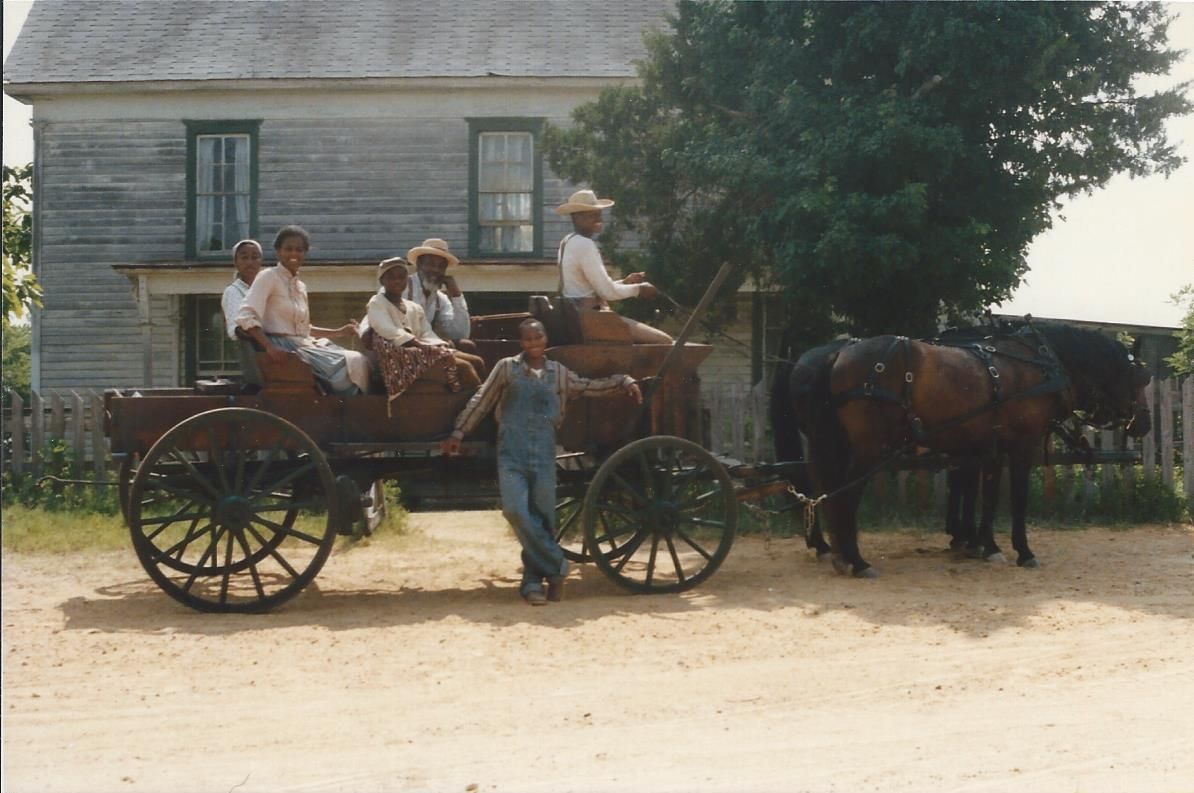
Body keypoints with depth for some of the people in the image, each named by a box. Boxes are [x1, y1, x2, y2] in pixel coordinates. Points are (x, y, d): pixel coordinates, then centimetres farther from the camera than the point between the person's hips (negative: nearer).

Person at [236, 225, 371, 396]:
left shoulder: (301, 286, 19)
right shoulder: (268, 276, -5)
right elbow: (246, 317, -17)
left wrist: (339, 332, 23)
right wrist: (269, 347, -28)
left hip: (305, 344, 8)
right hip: (284, 346, -8)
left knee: (360, 360, -9)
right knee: (348, 363, -19)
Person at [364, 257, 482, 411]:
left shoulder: (415, 308, 23)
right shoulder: (377, 303, 3)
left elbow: (428, 335, 11)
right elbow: (393, 334, -12)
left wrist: (441, 348, -12)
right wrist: (428, 348, -20)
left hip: (422, 355, 7)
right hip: (398, 361, -7)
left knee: (463, 367, -17)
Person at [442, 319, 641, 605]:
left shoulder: (559, 373, 13)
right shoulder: (506, 368, 7)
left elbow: (593, 387, 20)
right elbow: (481, 402, 9)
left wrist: (624, 382, 9)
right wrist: (458, 433, 8)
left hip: (544, 455, 2)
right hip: (512, 455, -2)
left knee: (542, 517, 2)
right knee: (516, 511, -19)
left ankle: (533, 581, 15)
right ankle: (555, 566, -8)